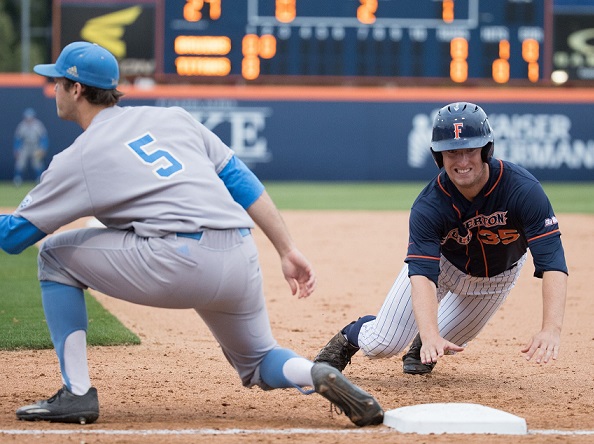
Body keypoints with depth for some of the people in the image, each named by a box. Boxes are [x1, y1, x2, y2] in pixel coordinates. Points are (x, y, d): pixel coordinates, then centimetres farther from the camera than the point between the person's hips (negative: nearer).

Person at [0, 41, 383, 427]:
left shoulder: (75, 160, 8)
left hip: (177, 264, -6)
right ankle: (318, 376, -7)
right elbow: (241, 181, 17)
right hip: (241, 263, 6)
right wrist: (288, 250, 16)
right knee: (258, 361, 29)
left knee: (56, 255, 14)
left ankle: (77, 394, 8)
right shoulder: (172, 118, 23)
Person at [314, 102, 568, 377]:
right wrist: (430, 336, -59)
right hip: (442, 262, -1)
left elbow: (552, 261, -43)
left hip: (498, 276, 1)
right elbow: (422, 274, -41)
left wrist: (551, 329, -57)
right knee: (382, 344, -8)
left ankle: (422, 346, 38)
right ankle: (350, 337, 28)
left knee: (443, 343, 0)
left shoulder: (522, 189, -37)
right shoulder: (428, 206, -34)